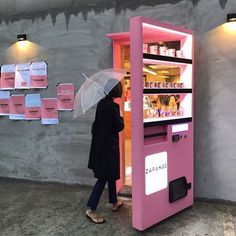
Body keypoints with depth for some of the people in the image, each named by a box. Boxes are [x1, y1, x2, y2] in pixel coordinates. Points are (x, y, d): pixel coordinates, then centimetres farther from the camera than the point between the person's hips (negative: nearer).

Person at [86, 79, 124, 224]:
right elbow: (120, 126, -13)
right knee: (104, 177, 0)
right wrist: (121, 117, 2)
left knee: (110, 174, 20)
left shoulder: (101, 103, 4)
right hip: (108, 145, -9)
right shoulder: (113, 106, -19)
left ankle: (114, 202, 35)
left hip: (100, 143, 9)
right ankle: (91, 209, 5)